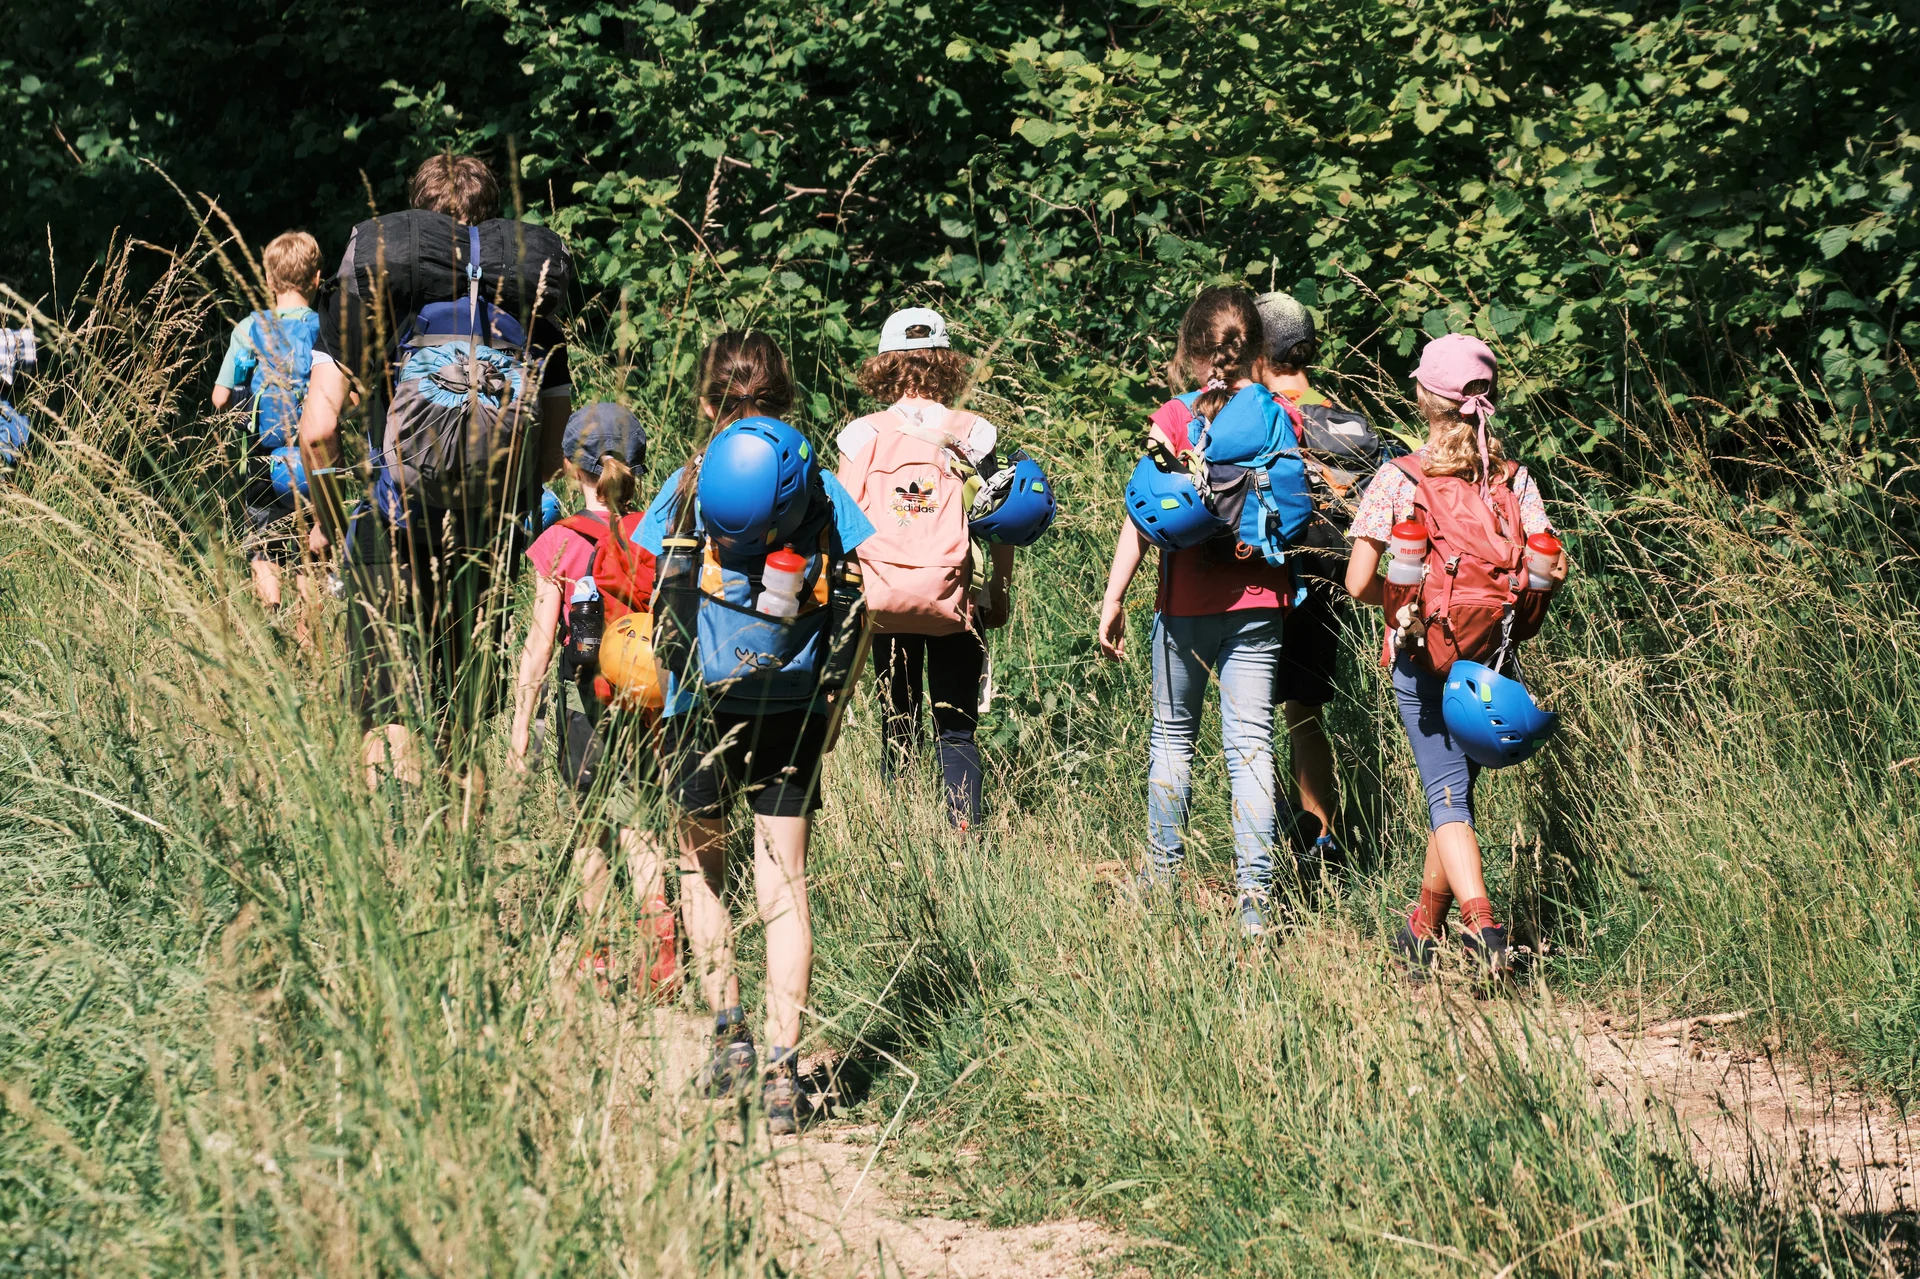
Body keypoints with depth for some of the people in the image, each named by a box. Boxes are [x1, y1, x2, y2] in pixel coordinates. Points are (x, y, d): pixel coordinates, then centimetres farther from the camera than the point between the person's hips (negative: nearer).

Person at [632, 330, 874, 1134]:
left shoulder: (687, 485, 3)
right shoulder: (821, 487, 7)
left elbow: (661, 609, 0)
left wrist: (665, 706, 9)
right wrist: (834, 710, 10)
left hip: (703, 704, -1)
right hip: (793, 706, 1)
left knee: (701, 869, 18)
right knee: (783, 886, 3)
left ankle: (729, 1030, 7)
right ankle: (781, 1065, -5)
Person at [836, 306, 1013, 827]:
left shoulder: (863, 434, 0)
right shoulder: (972, 433, 0)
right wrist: (1000, 594, 9)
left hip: (883, 598, 1)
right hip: (951, 602, -1)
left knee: (897, 727, 11)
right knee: (957, 731, 3)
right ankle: (964, 835, -12)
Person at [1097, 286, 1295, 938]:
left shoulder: (1174, 420, -7)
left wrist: (1114, 598, -7)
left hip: (1187, 603, -1)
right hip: (1260, 602, 1)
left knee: (1173, 734, 16)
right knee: (1251, 743, 1)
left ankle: (1163, 869, 22)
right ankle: (1255, 896, -4)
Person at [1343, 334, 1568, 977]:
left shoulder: (1396, 480, -8)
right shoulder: (1514, 482, -1)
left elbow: (1359, 583, -12)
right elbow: (1550, 567, -10)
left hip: (1421, 660, -3)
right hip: (1489, 660, 3)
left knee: (1447, 798, -3)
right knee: (1456, 788, 18)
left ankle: (1481, 924, -23)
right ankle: (1424, 928, 29)